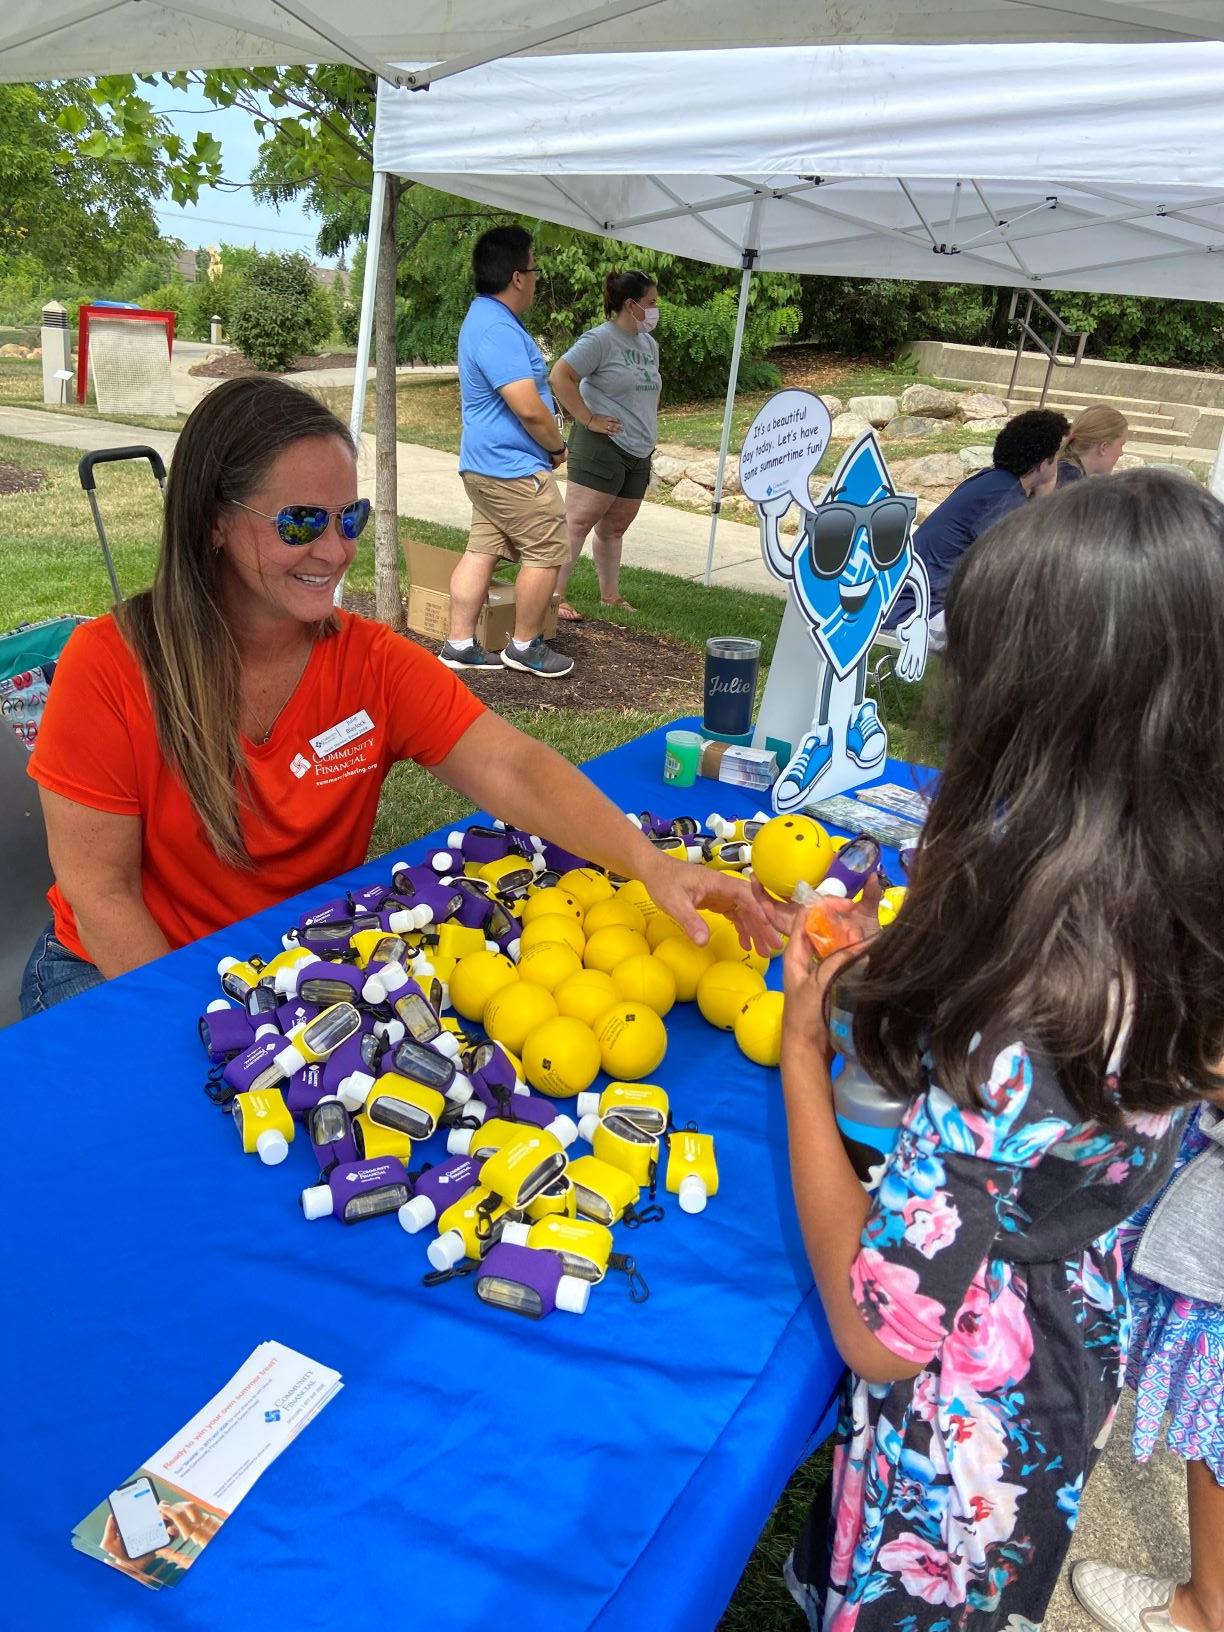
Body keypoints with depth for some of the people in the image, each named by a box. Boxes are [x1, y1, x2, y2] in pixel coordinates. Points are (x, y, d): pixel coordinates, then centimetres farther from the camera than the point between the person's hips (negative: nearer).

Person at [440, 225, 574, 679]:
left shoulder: (485, 317, 15)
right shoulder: (499, 330, -21)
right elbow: (529, 409, -25)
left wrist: (548, 445, 20)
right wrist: (558, 446, -7)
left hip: (485, 464, 11)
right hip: (514, 468, -10)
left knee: (482, 550, 11)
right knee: (547, 552, -1)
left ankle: (459, 644, 14)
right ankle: (525, 646, 10)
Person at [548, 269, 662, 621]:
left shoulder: (649, 344, 17)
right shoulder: (600, 339, -10)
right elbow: (560, 376, -16)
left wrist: (648, 432, 19)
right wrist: (588, 420, -17)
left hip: (638, 453, 8)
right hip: (600, 447, -8)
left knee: (615, 527, 14)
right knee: (577, 522, -8)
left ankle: (610, 596, 24)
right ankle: (555, 596, -8)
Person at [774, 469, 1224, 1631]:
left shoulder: (1023, 1016, -39)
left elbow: (879, 1333, -30)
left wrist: (802, 1044, -23)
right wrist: (906, 959, -3)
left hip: (964, 1409, -6)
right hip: (1074, 1339, 7)